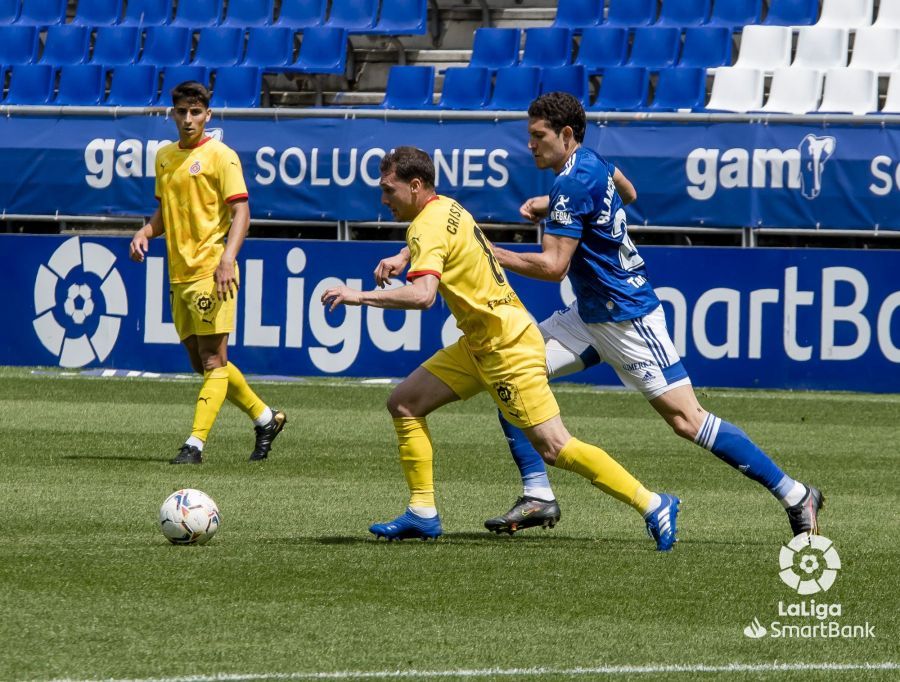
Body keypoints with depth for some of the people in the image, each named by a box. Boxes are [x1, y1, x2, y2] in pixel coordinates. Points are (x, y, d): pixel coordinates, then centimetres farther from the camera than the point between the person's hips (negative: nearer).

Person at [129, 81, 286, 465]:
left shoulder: (220, 156, -7)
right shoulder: (165, 157, 14)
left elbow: (240, 211, -12)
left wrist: (227, 259, -25)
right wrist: (145, 232, 4)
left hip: (210, 271, -8)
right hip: (179, 273, 8)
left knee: (213, 360, -8)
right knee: (200, 361, 12)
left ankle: (195, 443, -12)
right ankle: (265, 418, 25)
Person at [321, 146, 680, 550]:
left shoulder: (429, 227, -18)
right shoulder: (446, 207, 11)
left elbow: (422, 295, -34)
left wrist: (360, 297, -27)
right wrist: (401, 257, 18)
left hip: (506, 347, -10)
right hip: (480, 345, 10)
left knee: (553, 448, -12)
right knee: (404, 404, 7)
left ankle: (652, 505, -8)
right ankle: (423, 514, 9)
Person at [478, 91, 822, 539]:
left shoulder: (571, 185, -21)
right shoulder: (592, 163, 7)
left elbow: (553, 267, -25)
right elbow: (628, 193, 29)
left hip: (627, 319, -10)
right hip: (590, 317, 10)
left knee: (686, 420, -11)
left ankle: (795, 496, -3)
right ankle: (537, 496, -1)